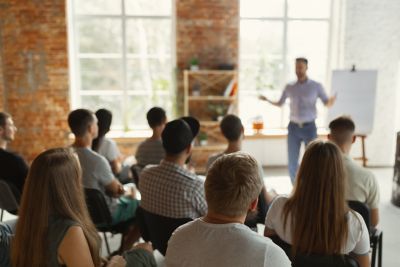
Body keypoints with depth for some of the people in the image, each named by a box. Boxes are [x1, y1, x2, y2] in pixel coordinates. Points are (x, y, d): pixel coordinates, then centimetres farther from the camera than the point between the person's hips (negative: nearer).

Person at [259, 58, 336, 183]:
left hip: (309, 127, -2)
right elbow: (279, 104, 14)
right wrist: (267, 100, -5)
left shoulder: (316, 86, -1)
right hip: (293, 127, 2)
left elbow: (327, 103, 0)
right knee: (292, 163, 2)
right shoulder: (289, 87, 5)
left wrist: (331, 100, -24)